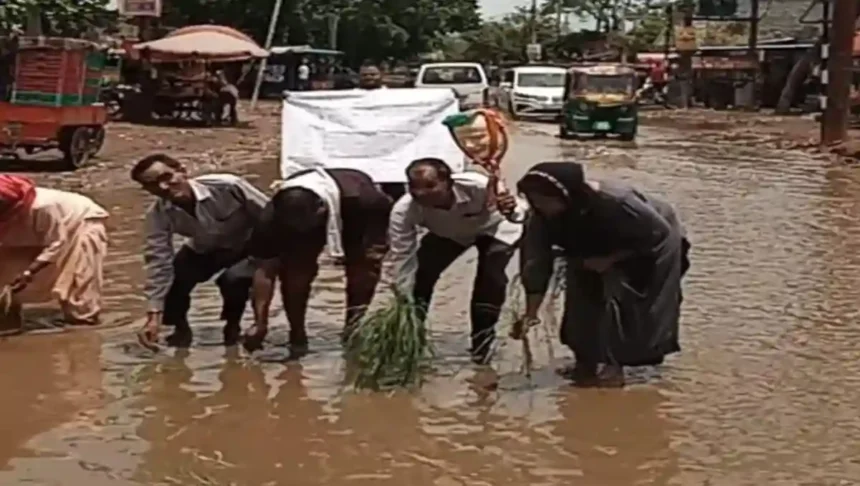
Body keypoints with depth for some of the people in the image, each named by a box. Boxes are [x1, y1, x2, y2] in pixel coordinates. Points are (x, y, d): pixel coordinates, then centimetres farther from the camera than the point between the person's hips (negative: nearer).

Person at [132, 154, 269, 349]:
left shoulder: (227, 186, -35)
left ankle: (232, 325, 0)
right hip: (205, 250, 4)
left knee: (233, 278, -33)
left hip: (250, 246, -3)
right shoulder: (158, 214, -23)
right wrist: (154, 315, -28)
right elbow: (159, 261, -22)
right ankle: (180, 327, 15)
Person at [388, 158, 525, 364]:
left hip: (495, 228, -2)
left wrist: (512, 209, -57)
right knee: (422, 270, -16)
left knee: (491, 275, -23)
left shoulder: (478, 187, -45)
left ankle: (483, 338, -1)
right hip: (446, 233, 2)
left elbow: (522, 214, -32)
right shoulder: (403, 211, -37)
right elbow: (402, 260, -30)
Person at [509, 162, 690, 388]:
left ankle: (612, 366, -8)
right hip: (601, 249, 6)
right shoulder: (542, 217, -26)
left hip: (652, 247, -6)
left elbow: (659, 233, -29)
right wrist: (531, 313, -26)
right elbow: (536, 262, -20)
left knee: (617, 299, -16)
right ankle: (588, 361, 13)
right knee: (584, 297, 0)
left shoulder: (615, 202, -43)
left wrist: (611, 259, -30)